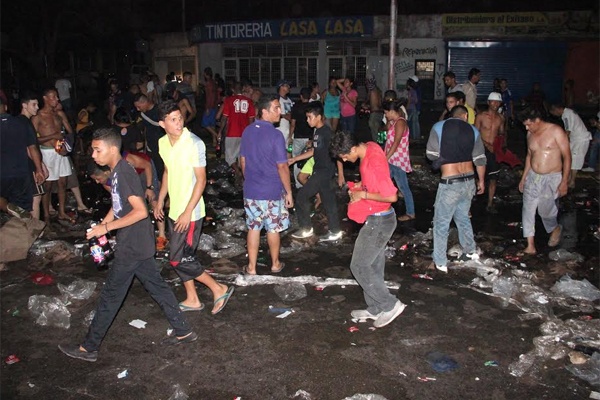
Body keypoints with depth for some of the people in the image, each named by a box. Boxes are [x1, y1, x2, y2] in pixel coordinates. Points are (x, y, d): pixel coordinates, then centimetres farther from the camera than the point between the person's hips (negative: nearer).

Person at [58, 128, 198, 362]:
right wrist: (102, 224, 8)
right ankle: (183, 332, 24)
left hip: (132, 247, -10)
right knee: (157, 287, 15)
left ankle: (89, 348, 18)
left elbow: (141, 211, -26)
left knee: (111, 296, 3)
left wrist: (106, 227, -21)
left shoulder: (123, 172, -20)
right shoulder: (117, 171, 10)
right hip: (138, 245, 10)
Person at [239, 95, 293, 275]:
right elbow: (282, 167, -17)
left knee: (253, 228, 14)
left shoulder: (247, 131, 0)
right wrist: (289, 192, -7)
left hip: (250, 191, 5)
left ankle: (251, 267, 21)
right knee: (273, 228, 13)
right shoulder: (275, 135, -18)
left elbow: (242, 161, 9)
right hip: (272, 192, -4)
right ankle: (275, 264, 29)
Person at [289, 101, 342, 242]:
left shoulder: (327, 132, -16)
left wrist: (341, 175, -14)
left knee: (301, 196, -4)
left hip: (325, 171, -9)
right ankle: (335, 232, 19)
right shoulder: (317, 131, 10)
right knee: (328, 201, 11)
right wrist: (295, 159, 17)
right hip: (319, 171, 9)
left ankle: (306, 229, 7)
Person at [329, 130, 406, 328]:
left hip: (379, 221, -10)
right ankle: (375, 309, 29)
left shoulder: (374, 161, -28)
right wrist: (360, 185, 4)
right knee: (374, 266, 17)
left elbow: (391, 196, -29)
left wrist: (363, 194, -19)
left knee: (359, 266, -1)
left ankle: (390, 305, 9)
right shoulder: (368, 147, 1)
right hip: (376, 218, 10)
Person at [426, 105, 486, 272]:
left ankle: (440, 263, 10)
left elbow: (431, 154, -5)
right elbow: (480, 160, 7)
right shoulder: (473, 130, 5)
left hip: (450, 184, -5)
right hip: (469, 181, 5)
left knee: (441, 223, 5)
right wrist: (481, 181, 20)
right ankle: (470, 251, 39)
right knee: (463, 217, 25)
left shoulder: (439, 127, -5)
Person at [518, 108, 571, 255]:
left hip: (551, 178, -6)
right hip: (532, 176, 6)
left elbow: (567, 156, -12)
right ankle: (530, 246, 4)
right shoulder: (530, 134, 5)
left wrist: (564, 181, -15)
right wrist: (523, 178, 16)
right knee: (528, 209, 0)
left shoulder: (556, 131, -13)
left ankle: (555, 228, 33)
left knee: (545, 209, -3)